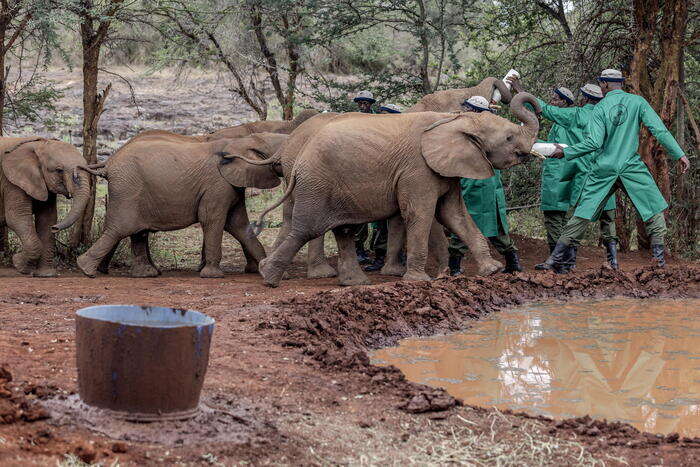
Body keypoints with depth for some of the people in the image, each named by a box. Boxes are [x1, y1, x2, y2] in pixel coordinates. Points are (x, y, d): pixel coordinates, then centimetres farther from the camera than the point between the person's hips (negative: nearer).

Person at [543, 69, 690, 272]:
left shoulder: (600, 108, -2)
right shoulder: (637, 102, 1)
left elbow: (594, 142, -11)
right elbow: (659, 130, -4)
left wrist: (566, 153, -2)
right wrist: (679, 154, -1)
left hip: (603, 170, 1)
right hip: (631, 167, -1)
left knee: (583, 212, 6)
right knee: (654, 209, 9)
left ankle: (558, 257, 5)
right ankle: (658, 253, 0)